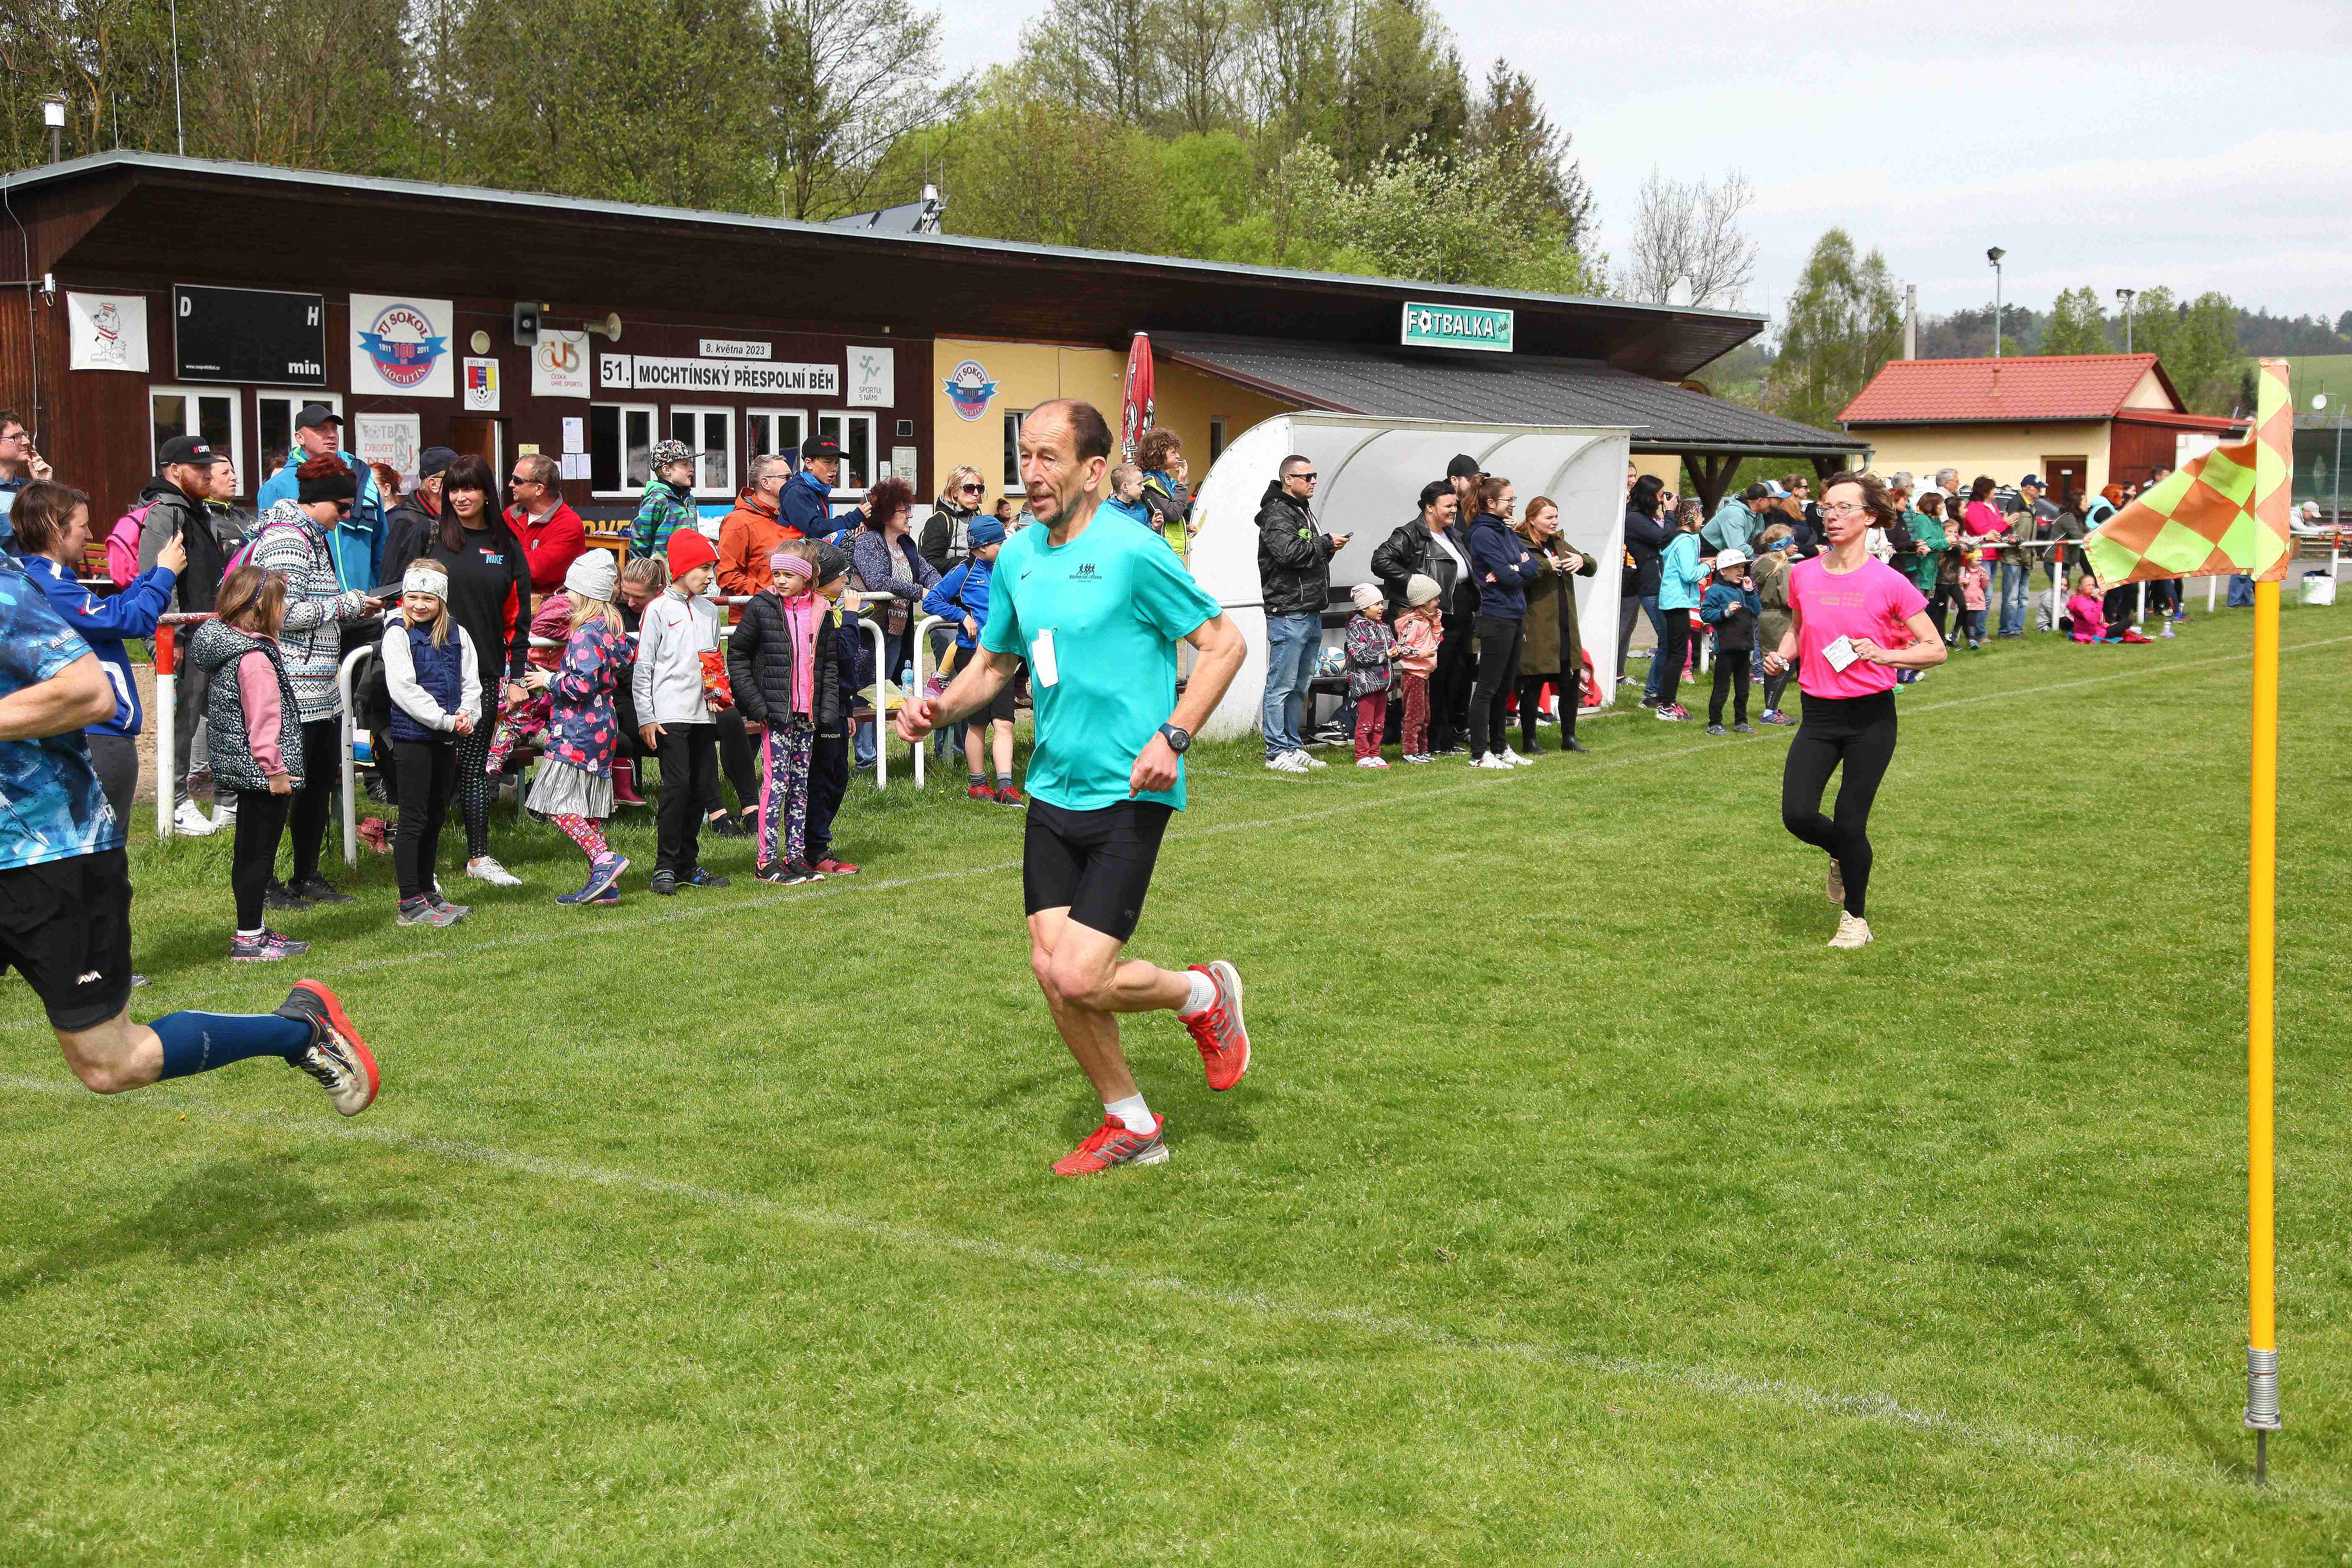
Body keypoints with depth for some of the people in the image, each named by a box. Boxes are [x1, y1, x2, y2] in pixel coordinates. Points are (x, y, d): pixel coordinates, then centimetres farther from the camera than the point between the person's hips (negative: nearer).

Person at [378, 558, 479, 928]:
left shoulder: (456, 634, 10)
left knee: (436, 818, 14)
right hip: (413, 736, -6)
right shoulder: (398, 634, -8)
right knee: (413, 819, -3)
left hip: (446, 738, 6)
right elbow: (404, 689, -17)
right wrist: (446, 720, -19)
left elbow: (472, 681, 10)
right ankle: (410, 904, 1)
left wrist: (467, 715, -9)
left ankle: (428, 893, 25)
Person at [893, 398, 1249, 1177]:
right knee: (1050, 969, 4)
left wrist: (1173, 735, -18)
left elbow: (1224, 643, -7)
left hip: (1129, 796, -6)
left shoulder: (1131, 552, -12)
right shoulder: (1016, 557, 7)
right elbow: (993, 662, 21)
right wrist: (938, 708, 2)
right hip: (1052, 791, 7)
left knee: (1081, 978, -14)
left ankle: (1203, 995, 17)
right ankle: (1131, 1124, 23)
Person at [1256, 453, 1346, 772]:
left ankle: (1294, 747, 20)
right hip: (1288, 614, -10)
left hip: (1312, 614, 10)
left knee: (1300, 687, 14)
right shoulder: (1277, 514, -10)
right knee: (1281, 686, -7)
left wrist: (1328, 550, 5)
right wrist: (1327, 543, -12)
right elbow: (1290, 552, -24)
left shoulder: (1304, 511, 20)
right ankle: (1277, 753, -5)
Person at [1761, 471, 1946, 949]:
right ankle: (1842, 855, 25)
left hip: (1870, 717, -3)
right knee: (1798, 815, -11)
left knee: (1849, 824, -2)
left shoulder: (1889, 583, -10)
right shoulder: (1803, 574, 2)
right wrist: (1783, 653, 1)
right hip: (1819, 715, 3)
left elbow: (1936, 650, -6)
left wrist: (1884, 655, -21)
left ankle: (1856, 918, 23)